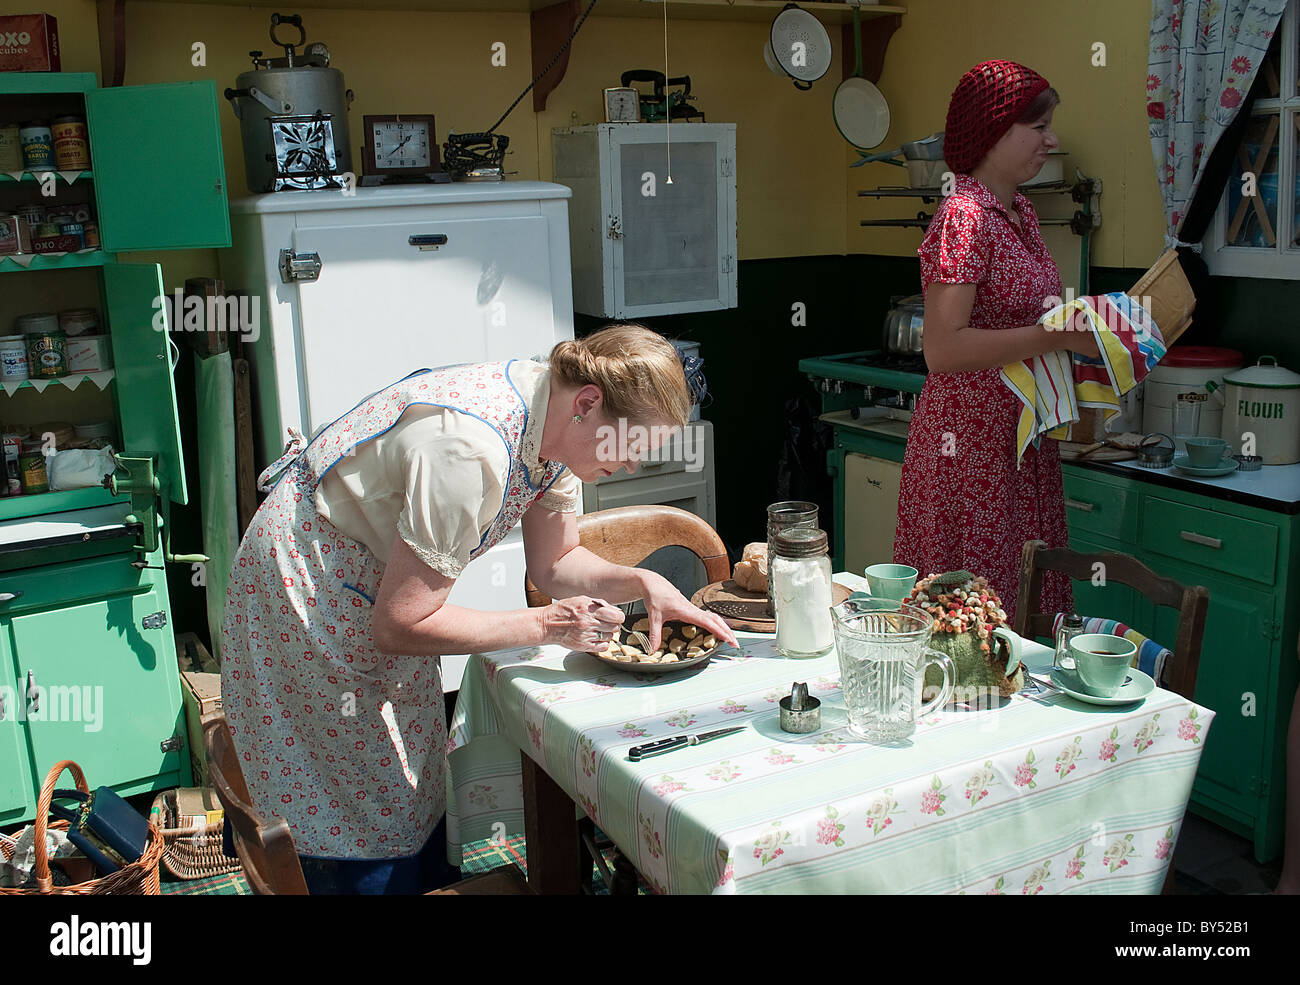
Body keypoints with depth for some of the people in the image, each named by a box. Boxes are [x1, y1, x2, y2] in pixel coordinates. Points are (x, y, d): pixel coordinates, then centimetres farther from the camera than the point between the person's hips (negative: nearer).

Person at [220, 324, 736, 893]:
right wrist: (547, 626, -24)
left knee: (419, 794, 16)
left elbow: (553, 564, 4)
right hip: (306, 597, -8)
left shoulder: (556, 423, -9)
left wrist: (645, 583, -13)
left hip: (381, 590, 8)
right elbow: (399, 627, -29)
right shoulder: (470, 448, -36)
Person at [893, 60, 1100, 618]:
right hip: (972, 444, -9)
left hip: (1021, 441, 9)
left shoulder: (1018, 211, 13)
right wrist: (1059, 335, -23)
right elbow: (943, 349, -23)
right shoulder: (964, 217, -15)